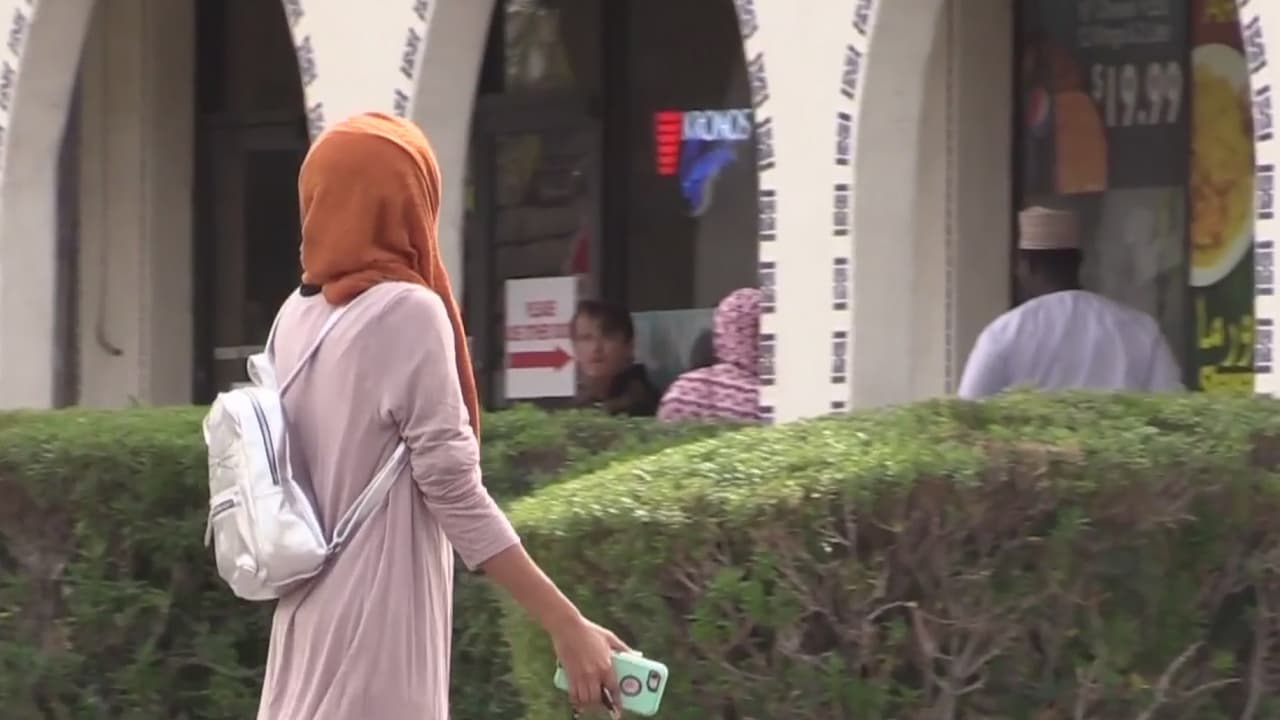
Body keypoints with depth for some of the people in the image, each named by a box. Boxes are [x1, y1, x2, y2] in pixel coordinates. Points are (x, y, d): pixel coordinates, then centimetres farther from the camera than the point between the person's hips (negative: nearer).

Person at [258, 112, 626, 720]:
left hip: (314, 628, 8)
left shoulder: (299, 316, 9)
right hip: (376, 632, -8)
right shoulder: (406, 312, -12)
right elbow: (455, 493, -16)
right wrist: (567, 626, -15)